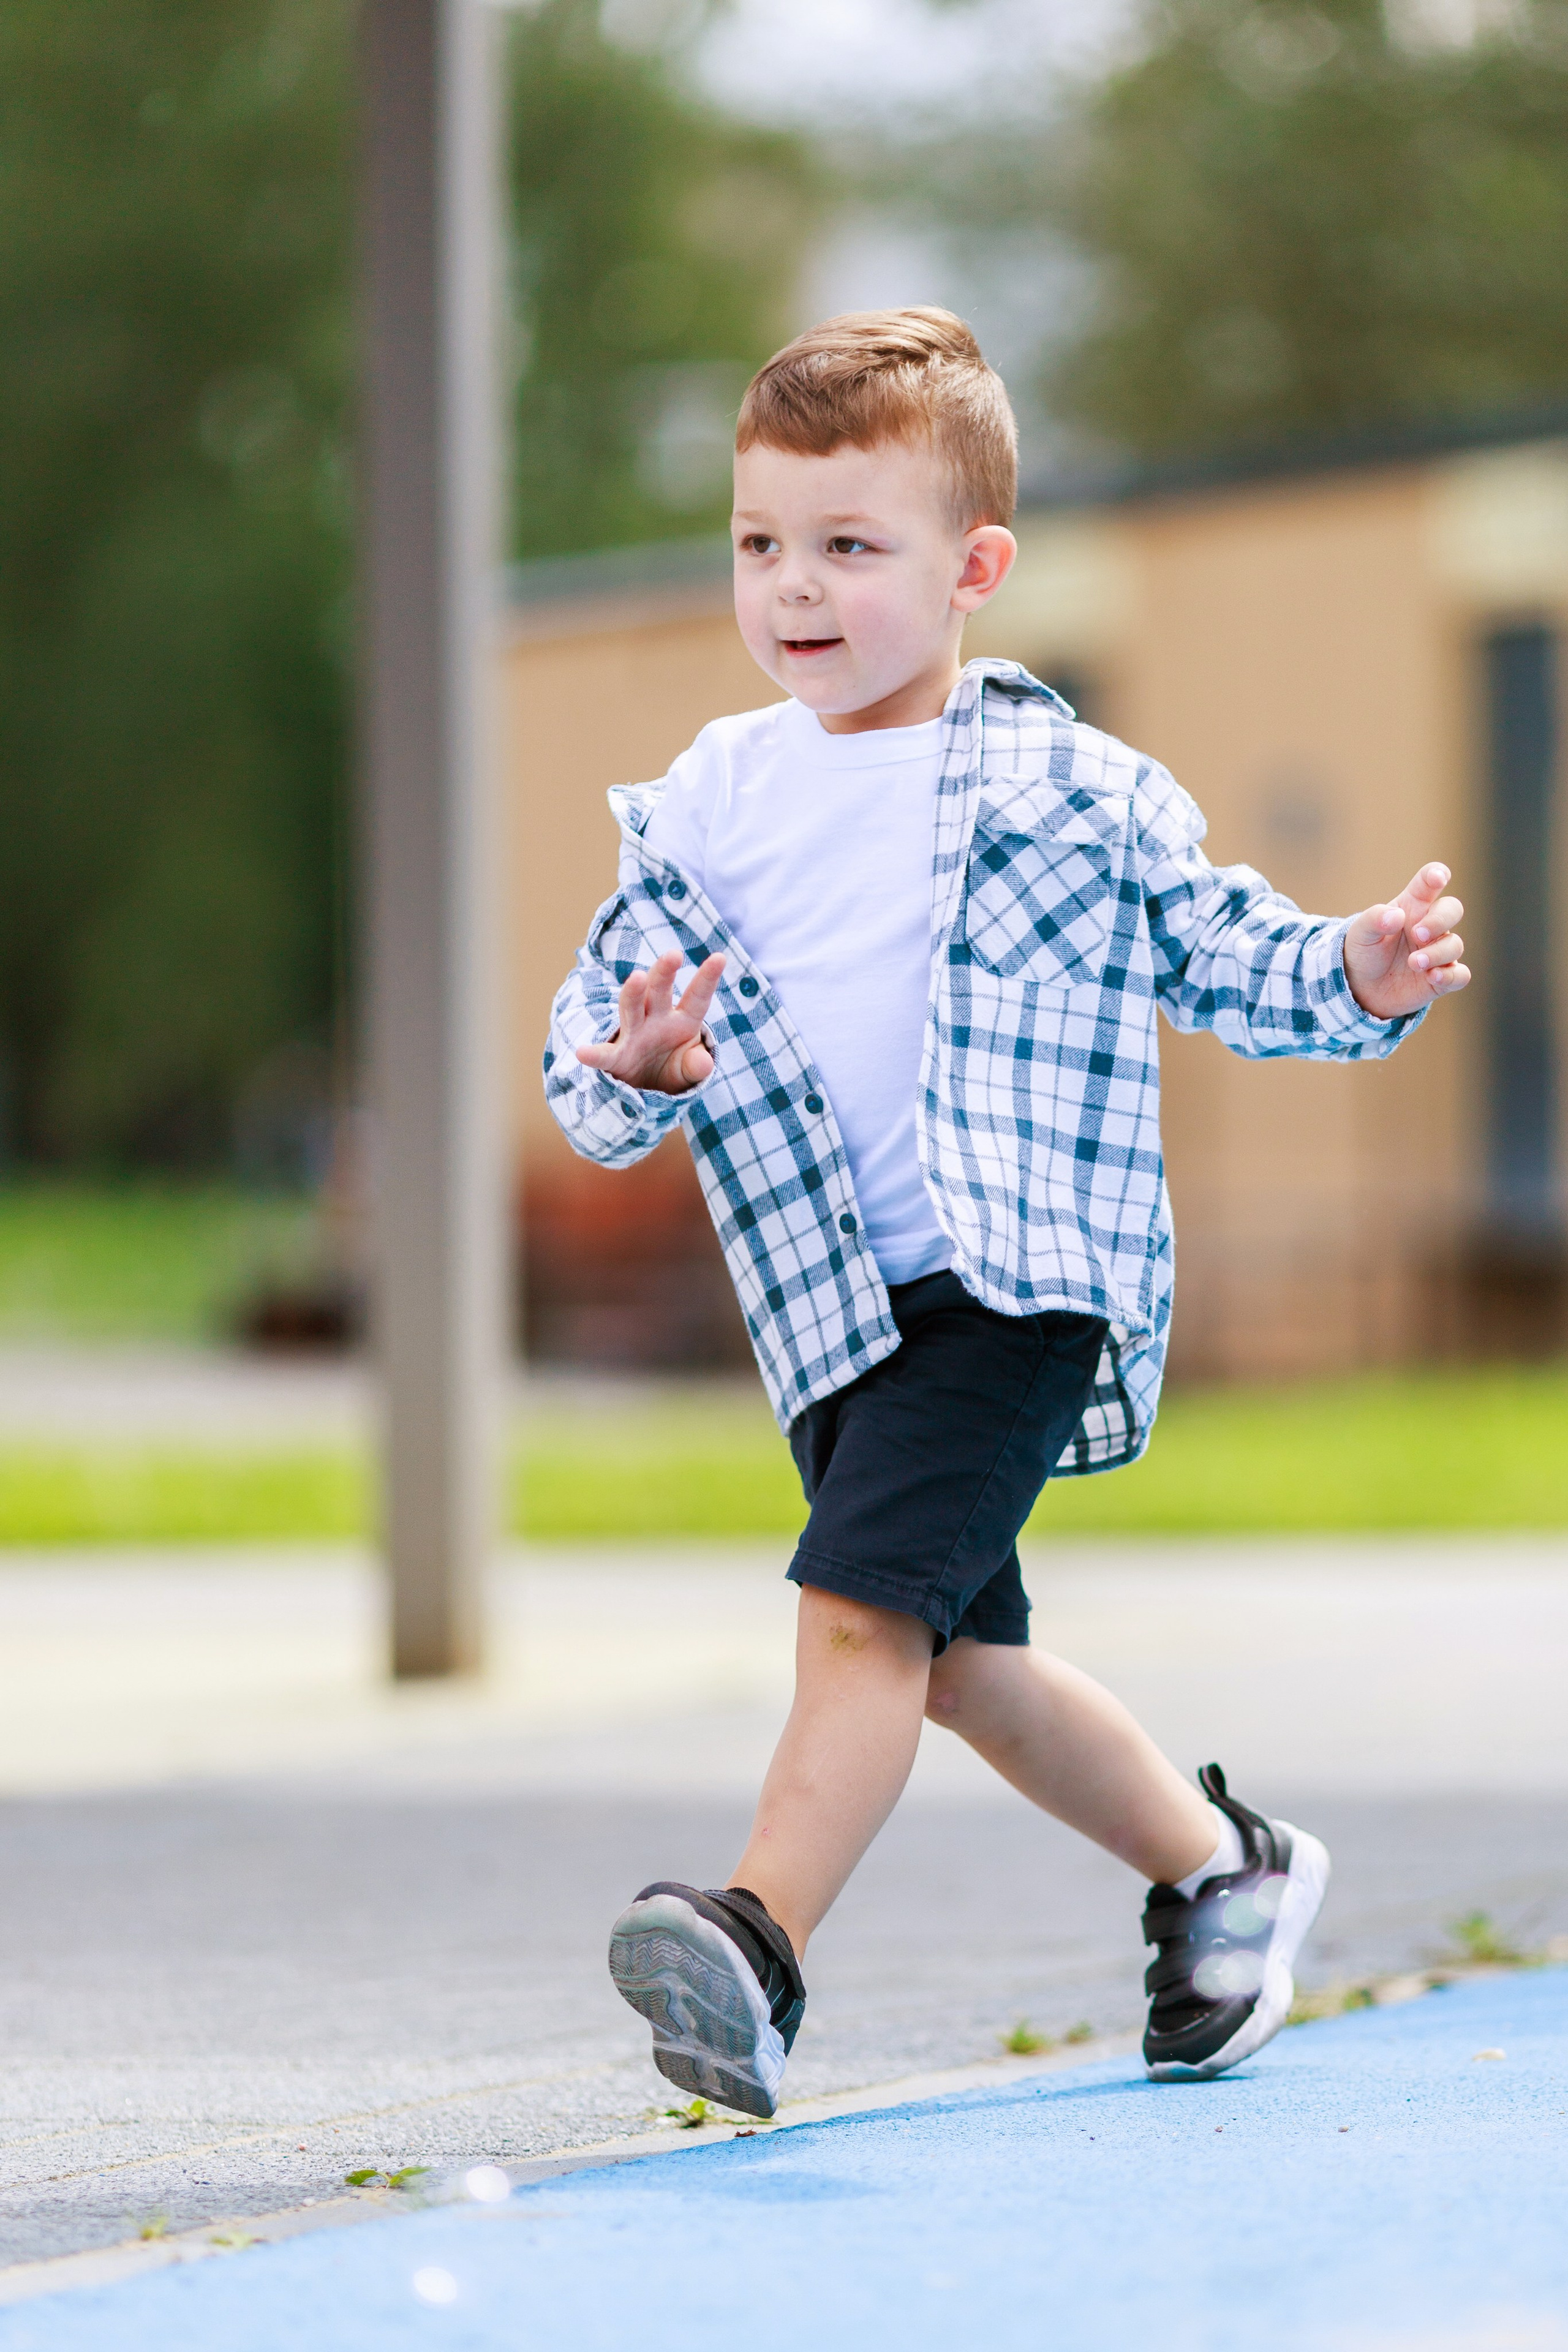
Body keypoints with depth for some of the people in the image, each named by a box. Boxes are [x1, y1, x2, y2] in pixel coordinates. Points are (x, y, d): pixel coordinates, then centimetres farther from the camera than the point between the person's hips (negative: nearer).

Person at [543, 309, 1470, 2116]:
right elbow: (580, 1053, 7)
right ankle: (1221, 1869, 36)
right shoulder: (703, 811, 7)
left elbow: (1220, 956, 5)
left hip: (1019, 1280, -6)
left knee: (862, 1605, -22)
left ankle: (760, 1946, -27)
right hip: (830, 1309, 6)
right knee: (961, 1659, 17)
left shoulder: (1072, 791, -3)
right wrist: (632, 1070, -17)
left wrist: (1359, 975, -15)